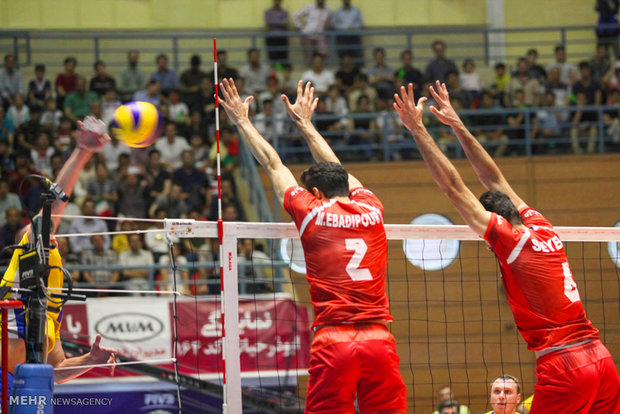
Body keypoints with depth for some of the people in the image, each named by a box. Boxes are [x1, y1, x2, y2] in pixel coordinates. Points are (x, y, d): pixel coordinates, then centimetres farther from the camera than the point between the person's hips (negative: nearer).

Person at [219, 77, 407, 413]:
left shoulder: (312, 213, 4)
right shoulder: (372, 212, 13)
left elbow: (273, 166, 18)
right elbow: (336, 170, 31)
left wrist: (242, 121, 31)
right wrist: (305, 124, 46)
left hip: (333, 341, -3)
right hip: (379, 340, 3)